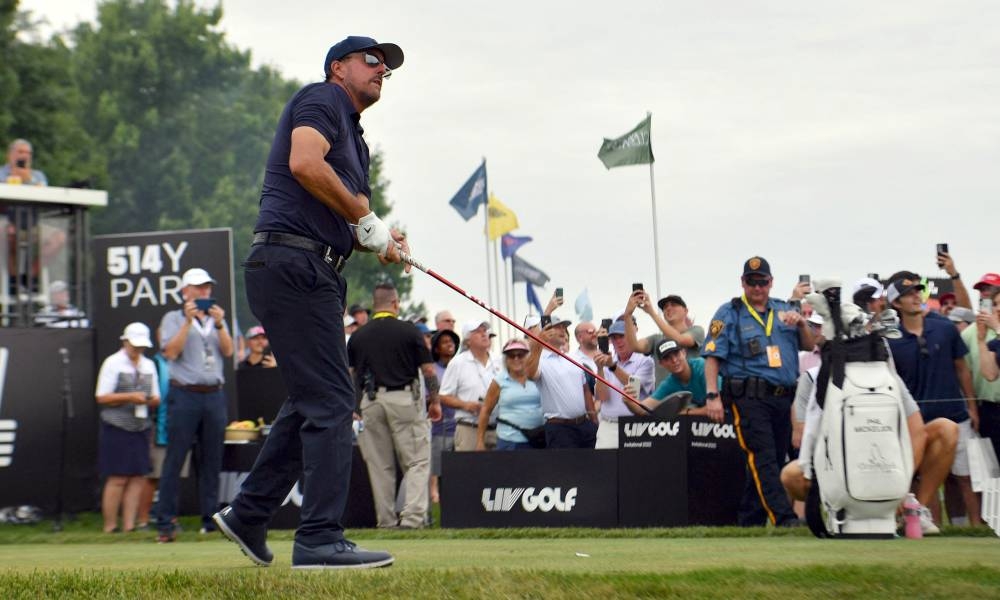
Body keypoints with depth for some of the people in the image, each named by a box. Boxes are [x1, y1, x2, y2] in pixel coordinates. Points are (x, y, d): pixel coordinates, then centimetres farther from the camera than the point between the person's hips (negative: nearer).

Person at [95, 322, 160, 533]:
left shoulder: (149, 365, 17)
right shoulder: (112, 363, 0)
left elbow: (156, 398, 21)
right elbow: (102, 397, -5)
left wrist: (151, 400, -3)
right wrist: (129, 397, -15)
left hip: (141, 429, 5)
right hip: (116, 429, -5)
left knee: (138, 478, -1)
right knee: (117, 479, -7)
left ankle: (129, 525, 2)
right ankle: (110, 527, -1)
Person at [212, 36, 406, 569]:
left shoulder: (351, 133, 26)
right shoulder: (323, 98, -2)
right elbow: (304, 164, -21)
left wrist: (378, 241, 3)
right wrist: (365, 217, -12)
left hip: (316, 273, 10)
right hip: (293, 262, -10)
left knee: (309, 403, 17)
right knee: (330, 402, -12)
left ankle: (248, 515, 25)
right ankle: (320, 540, -12)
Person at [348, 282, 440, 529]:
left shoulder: (358, 336, 7)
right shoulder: (409, 331, -2)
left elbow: (349, 377, 8)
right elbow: (428, 371, -1)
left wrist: (354, 409, 18)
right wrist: (435, 401, 11)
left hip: (370, 402, 3)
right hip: (404, 398, -3)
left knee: (380, 466, 8)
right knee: (417, 461, 0)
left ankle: (386, 520, 8)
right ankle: (412, 515, -14)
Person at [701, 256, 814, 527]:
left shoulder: (784, 310, 17)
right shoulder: (729, 314, 3)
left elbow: (809, 346, 18)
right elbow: (712, 356, -3)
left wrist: (801, 324, -3)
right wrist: (712, 395, -13)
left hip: (783, 399, 6)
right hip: (749, 398, -6)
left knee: (774, 463, 8)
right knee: (763, 459, -16)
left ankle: (749, 521, 16)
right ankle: (785, 520, -25)